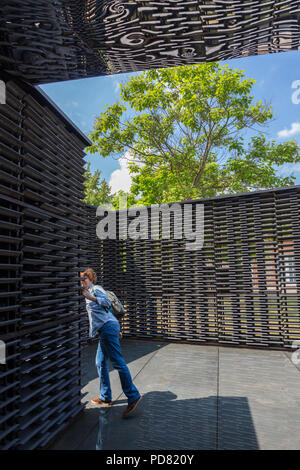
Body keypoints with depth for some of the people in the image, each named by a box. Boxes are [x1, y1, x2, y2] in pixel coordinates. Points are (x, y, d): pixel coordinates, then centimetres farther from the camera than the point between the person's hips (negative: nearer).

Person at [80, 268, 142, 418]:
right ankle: (105, 397, 22)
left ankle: (133, 396, -6)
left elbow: (107, 302, -19)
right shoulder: (90, 292, 25)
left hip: (108, 327, -10)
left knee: (117, 362, -10)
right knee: (100, 363, 13)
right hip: (104, 330, 10)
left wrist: (91, 297, -31)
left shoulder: (96, 289, -3)